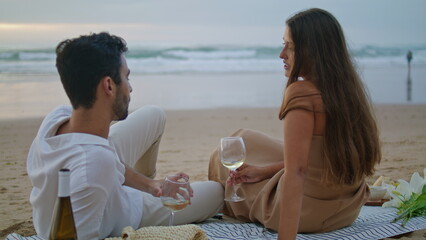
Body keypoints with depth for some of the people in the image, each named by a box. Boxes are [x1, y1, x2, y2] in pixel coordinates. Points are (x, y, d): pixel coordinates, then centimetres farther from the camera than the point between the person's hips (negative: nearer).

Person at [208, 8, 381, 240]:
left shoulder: (301, 93, -24)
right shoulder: (348, 88, 1)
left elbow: (296, 173, -30)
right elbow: (315, 157, 6)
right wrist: (264, 170, 7)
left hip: (309, 210, -8)